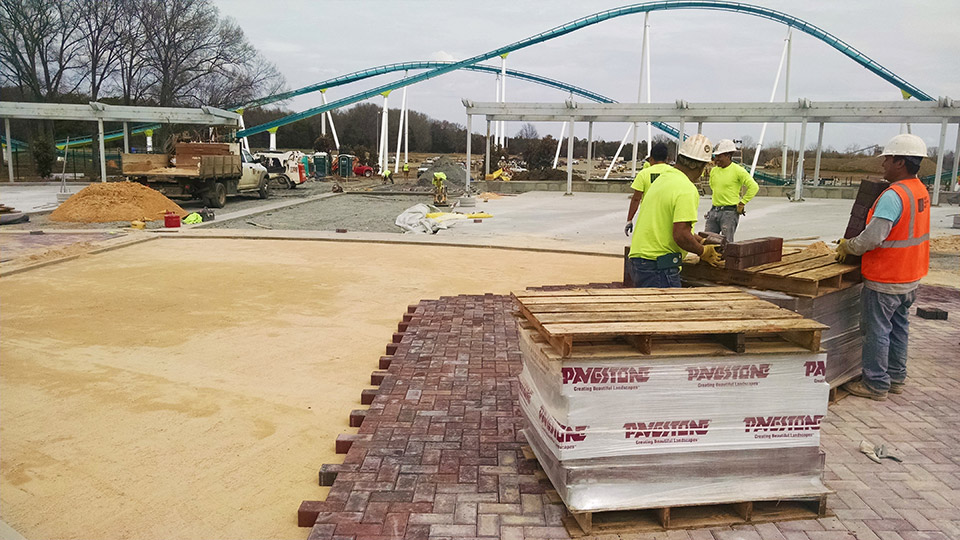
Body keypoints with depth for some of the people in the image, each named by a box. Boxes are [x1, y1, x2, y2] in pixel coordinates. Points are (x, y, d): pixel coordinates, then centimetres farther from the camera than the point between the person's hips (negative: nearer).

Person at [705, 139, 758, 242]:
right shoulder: (714, 170, 9)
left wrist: (742, 203, -11)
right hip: (714, 211, 7)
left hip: (729, 213, -7)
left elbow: (754, 187, -14)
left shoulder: (738, 171, -10)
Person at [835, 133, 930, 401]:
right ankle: (896, 378, 30)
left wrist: (847, 247, -10)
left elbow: (873, 237, -28)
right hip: (910, 278, 9)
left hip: (884, 279, -9)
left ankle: (876, 384, 10)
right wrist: (854, 243, 13)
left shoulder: (893, 195, -24)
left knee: (876, 331, 2)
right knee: (898, 328, 19)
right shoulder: (921, 191, 7)